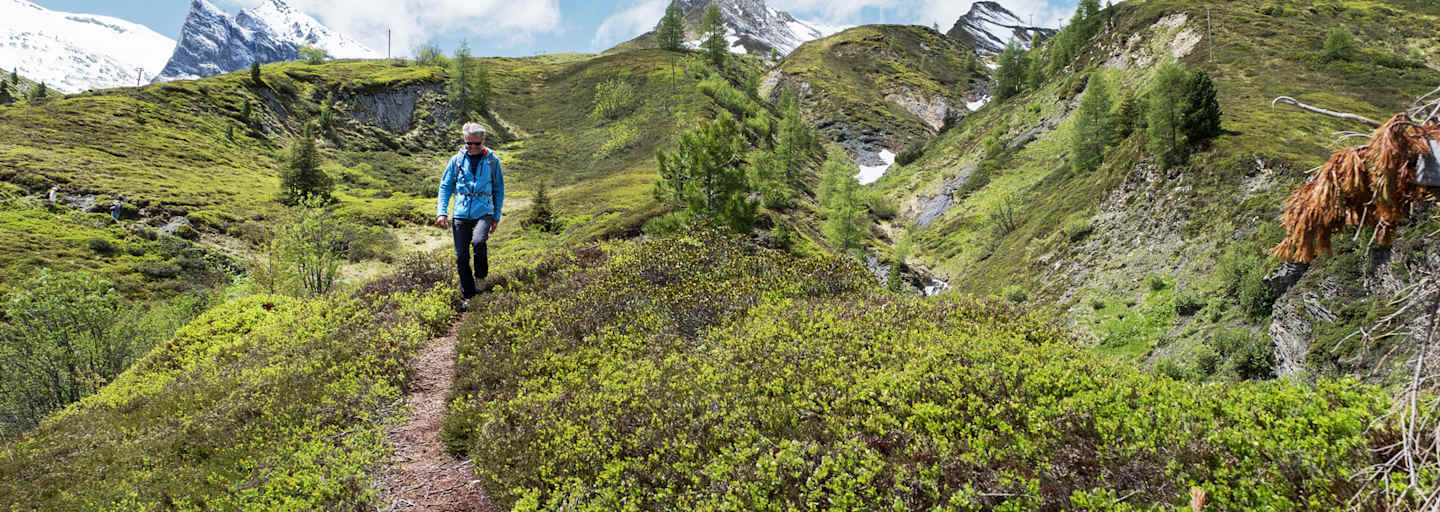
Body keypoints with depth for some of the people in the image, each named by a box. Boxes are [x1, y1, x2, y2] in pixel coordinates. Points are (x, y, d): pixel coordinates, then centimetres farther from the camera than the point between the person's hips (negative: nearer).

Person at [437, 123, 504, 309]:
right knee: (461, 257, 2)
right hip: (460, 213, 2)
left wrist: (497, 216, 10)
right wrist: (442, 211, 1)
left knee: (478, 241, -30)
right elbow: (445, 186, 12)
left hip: (483, 211, -2)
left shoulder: (492, 160, 5)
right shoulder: (457, 160, 7)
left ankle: (481, 277, -3)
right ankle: (468, 296, 17)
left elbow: (499, 189, 13)